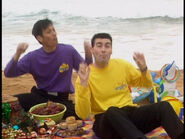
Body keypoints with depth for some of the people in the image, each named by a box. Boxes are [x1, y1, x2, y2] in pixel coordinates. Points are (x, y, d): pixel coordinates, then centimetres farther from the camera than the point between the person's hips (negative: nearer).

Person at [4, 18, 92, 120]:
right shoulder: (32, 57, -6)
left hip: (62, 98, 0)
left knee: (79, 114, -31)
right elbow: (8, 73, -10)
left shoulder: (69, 51, -7)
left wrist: (88, 54, -17)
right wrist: (17, 55, -27)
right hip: (41, 95, 0)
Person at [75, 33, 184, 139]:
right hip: (105, 120, -3)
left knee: (164, 106, -23)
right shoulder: (86, 75, -5)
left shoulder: (122, 65, 8)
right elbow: (83, 115, -14)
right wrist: (83, 84, -24)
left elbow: (147, 85, 20)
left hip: (130, 113, 4)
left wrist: (143, 69, -1)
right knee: (112, 111, -39)